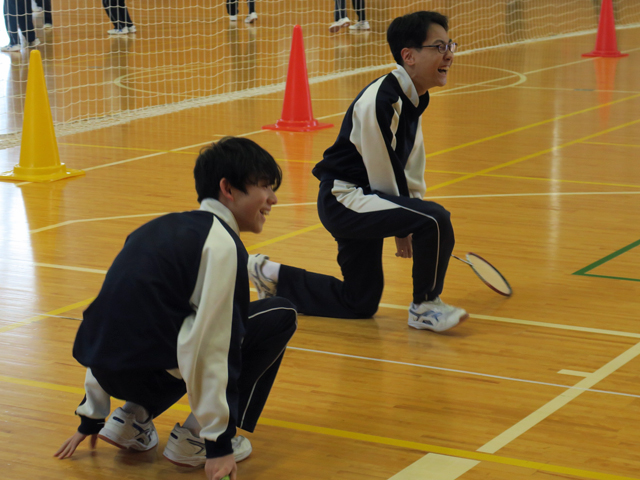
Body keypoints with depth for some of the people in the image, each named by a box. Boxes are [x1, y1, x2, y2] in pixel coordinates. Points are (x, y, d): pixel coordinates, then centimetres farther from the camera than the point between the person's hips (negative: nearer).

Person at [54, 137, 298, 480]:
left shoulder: (162, 228, 20)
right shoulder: (220, 242, -7)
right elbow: (210, 345, -16)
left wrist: (91, 418, 29)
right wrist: (218, 443, -14)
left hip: (110, 371, 9)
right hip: (149, 370, -8)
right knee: (280, 318, 4)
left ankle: (134, 417, 17)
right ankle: (198, 436, 2)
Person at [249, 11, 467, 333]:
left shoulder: (413, 99, 8)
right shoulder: (380, 101, -23)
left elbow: (411, 164, 14)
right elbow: (382, 177, -18)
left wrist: (408, 225, 8)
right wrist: (402, 228, -6)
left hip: (361, 200, 10)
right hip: (344, 198, -10)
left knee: (360, 303, 17)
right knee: (435, 219, -28)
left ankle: (273, 277, 32)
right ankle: (425, 307, -8)